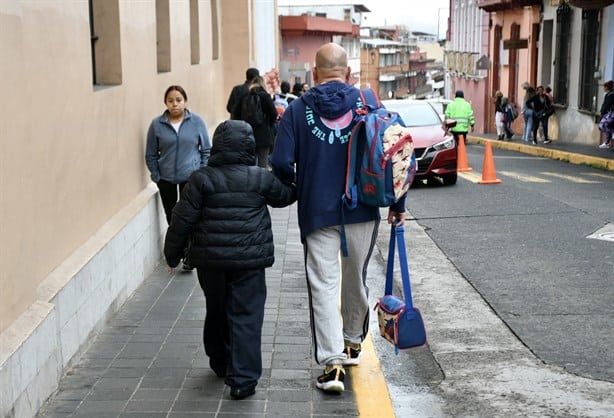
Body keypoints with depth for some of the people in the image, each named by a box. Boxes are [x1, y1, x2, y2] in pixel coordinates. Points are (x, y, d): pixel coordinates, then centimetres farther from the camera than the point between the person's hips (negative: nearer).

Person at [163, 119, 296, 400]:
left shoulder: (202, 179, -4)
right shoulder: (261, 179, -2)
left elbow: (183, 220, -3)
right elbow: (285, 195, 17)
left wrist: (172, 254, 8)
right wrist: (294, 186, 40)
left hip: (210, 260, 2)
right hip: (250, 260, -1)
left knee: (216, 312, 20)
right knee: (246, 316, -1)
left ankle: (220, 363, 37)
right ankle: (242, 379, -8)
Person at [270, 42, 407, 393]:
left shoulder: (298, 109, -3)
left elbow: (281, 162, -10)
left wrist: (293, 191, 11)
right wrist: (397, 204, 6)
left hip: (317, 212, -2)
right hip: (362, 210, 2)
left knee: (324, 286, 1)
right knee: (356, 280, 18)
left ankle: (333, 362, -7)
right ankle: (353, 342, 36)